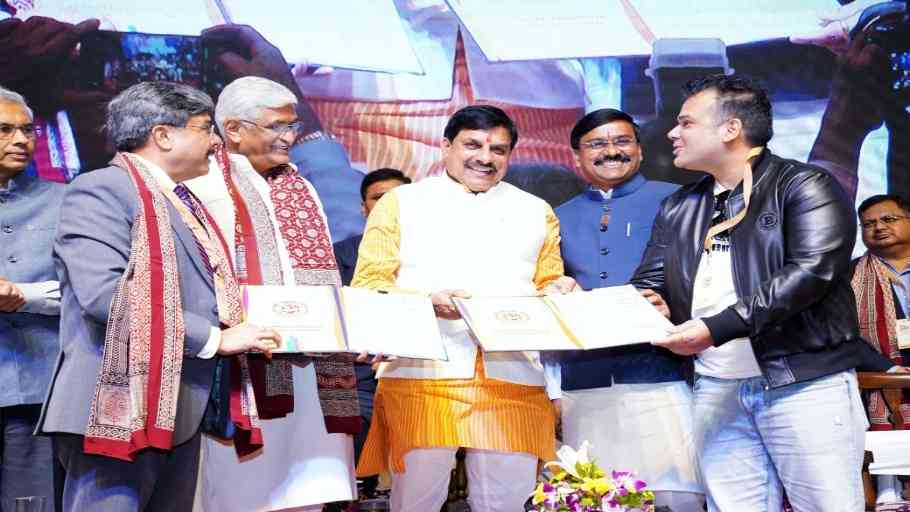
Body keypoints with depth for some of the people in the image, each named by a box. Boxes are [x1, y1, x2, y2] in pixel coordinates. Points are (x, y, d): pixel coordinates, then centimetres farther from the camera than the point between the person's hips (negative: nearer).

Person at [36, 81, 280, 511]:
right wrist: (215, 338, -17)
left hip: (181, 412, 9)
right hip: (122, 409, -9)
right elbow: (104, 293, -21)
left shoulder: (183, 202, 21)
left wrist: (249, 335, 5)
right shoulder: (101, 190, -7)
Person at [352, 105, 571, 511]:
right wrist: (427, 300, -15)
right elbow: (368, 282, 3)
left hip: (512, 375, 3)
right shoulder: (401, 202, 9)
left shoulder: (535, 212, 19)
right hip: (422, 372, -2)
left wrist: (557, 292, -2)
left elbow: (547, 284, 22)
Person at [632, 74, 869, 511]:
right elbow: (649, 286, 16)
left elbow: (811, 271, -16)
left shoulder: (805, 186, -3)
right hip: (718, 389, 5)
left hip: (806, 383, -5)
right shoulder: (679, 209, 16)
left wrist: (717, 328, -22)